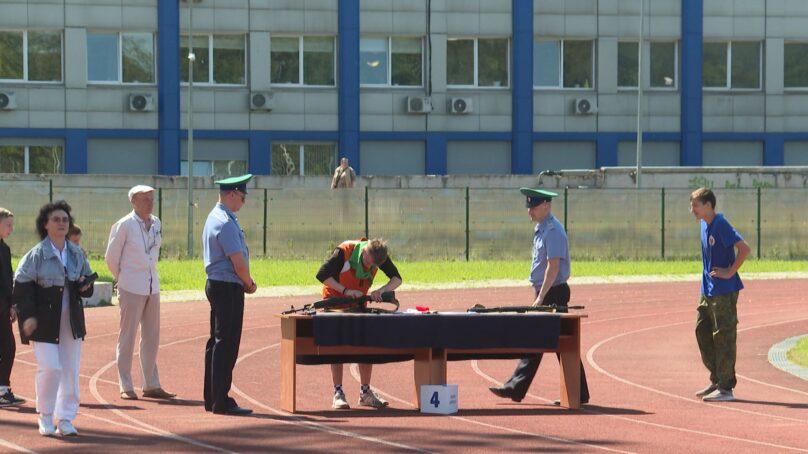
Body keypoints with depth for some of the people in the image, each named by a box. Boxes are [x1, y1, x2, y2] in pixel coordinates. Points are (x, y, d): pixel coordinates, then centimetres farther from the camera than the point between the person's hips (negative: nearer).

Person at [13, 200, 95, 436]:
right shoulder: (37, 255, -8)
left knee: (71, 370, 3)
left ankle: (65, 419, 12)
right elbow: (22, 285, -8)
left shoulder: (76, 254, 8)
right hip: (44, 322, -5)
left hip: (71, 321, 5)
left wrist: (85, 285, -4)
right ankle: (45, 416, 9)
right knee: (50, 367, -10)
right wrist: (27, 316, -15)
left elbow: (87, 284, 20)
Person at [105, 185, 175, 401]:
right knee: (127, 337, -1)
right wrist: (122, 279, 6)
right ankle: (125, 387, 3)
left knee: (151, 337, 8)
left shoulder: (156, 223, 8)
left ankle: (151, 385, 15)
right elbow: (111, 257, -3)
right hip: (131, 289, -6)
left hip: (152, 287, 6)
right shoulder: (124, 225, -10)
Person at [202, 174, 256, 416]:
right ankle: (221, 402, -6)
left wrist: (246, 280, 7)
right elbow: (239, 263, -20)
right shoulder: (226, 223, -18)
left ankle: (212, 399, 21)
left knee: (216, 342, 15)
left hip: (215, 285, 11)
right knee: (226, 344, -7)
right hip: (228, 288, -11)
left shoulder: (215, 218, 14)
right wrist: (249, 284, -3)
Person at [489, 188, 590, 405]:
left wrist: (541, 297, -23)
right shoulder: (540, 229, 13)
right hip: (544, 292, 10)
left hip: (553, 293, -10)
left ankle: (578, 395, 0)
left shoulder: (553, 230, -17)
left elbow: (553, 267, -22)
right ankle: (516, 388, 14)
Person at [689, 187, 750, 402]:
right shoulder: (704, 224, 9)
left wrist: (730, 272, -19)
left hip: (724, 290, -10)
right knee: (702, 331, 14)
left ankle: (725, 387, -1)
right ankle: (716, 380, 23)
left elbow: (744, 248, -24)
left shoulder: (720, 225, -18)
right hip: (708, 290, 10)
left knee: (723, 336, -5)